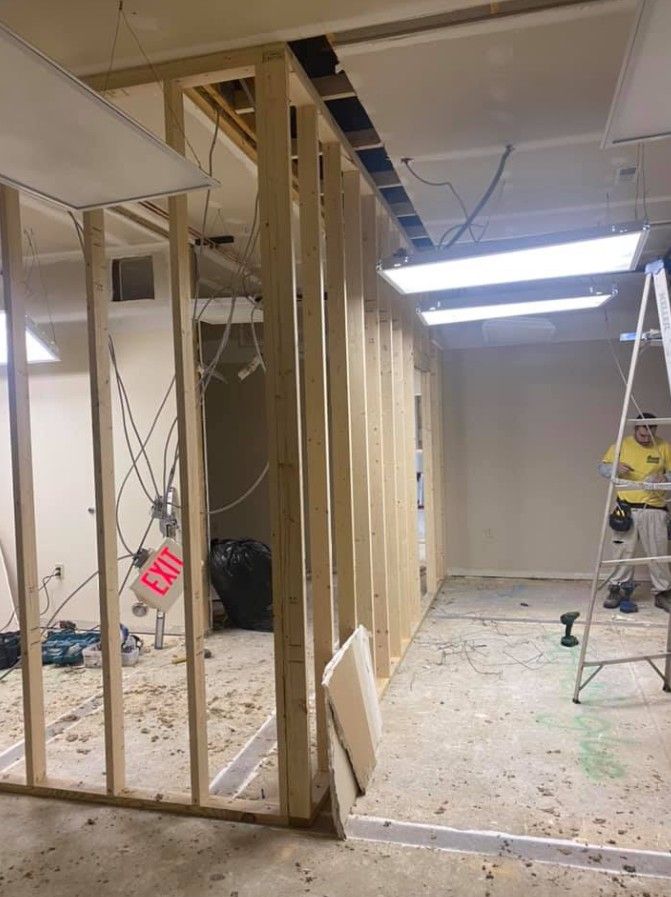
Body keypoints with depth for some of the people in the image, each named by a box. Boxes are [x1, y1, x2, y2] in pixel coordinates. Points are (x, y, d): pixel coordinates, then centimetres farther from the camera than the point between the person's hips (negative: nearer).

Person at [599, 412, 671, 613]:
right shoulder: (621, 445, 2)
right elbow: (602, 467, 4)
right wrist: (614, 469, -17)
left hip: (654, 509, 0)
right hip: (626, 508, 0)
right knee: (623, 551, 7)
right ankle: (619, 590, 19)